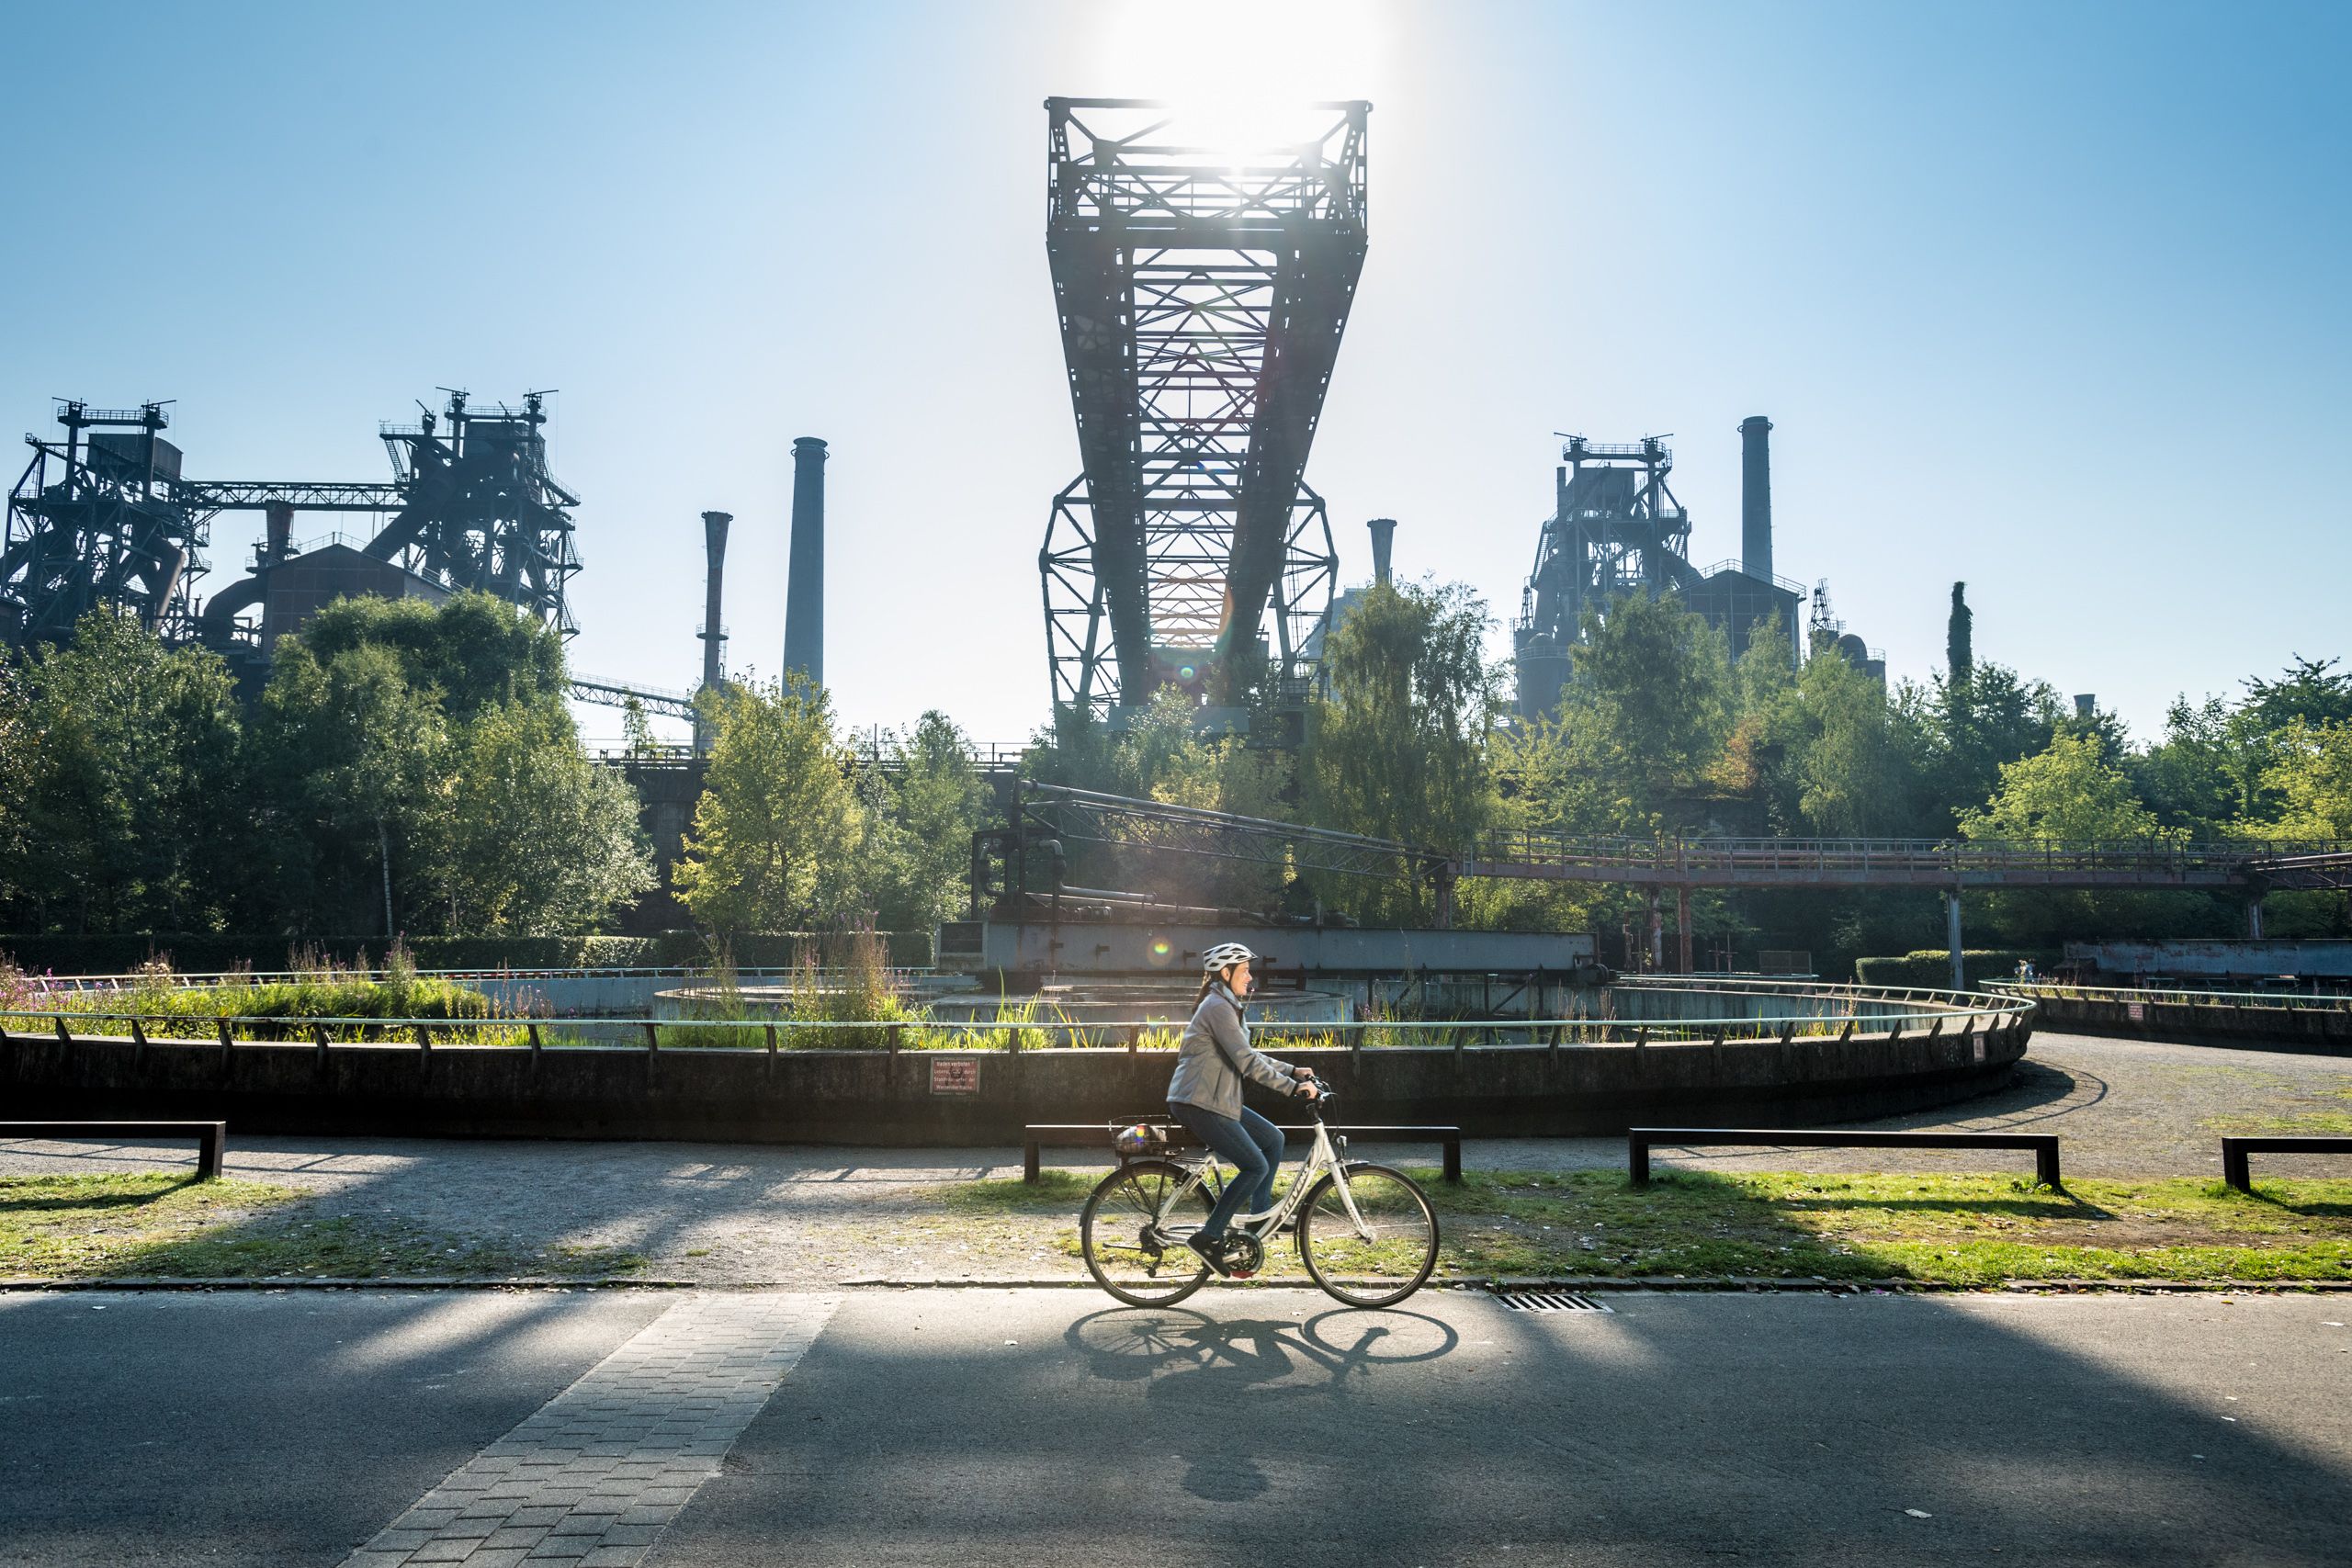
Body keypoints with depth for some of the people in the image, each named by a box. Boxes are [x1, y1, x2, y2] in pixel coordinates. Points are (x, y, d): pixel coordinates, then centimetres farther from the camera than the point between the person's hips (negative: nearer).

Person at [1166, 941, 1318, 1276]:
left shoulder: (1227, 1006, 17)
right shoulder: (1217, 1007, -16)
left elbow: (1249, 1056, 23)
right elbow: (1246, 1062, -23)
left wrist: (1292, 1071, 14)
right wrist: (1292, 1086, -21)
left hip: (1216, 1100, 10)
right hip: (1197, 1103, -10)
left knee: (1273, 1139, 11)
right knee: (1256, 1166, -11)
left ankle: (1260, 1216, 17)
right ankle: (1208, 1237, -8)